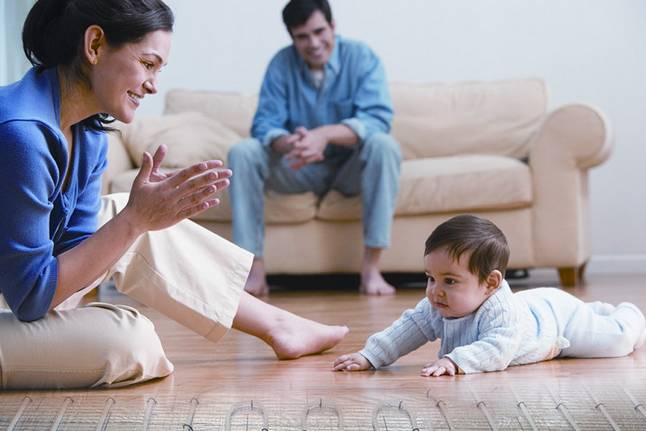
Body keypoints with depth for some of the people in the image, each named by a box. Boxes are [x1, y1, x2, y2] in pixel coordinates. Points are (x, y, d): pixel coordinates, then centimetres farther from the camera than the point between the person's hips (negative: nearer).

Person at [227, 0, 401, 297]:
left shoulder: (361, 57, -12)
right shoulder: (282, 64, -6)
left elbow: (378, 118, -25)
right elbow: (265, 123, -14)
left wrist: (326, 134, -42)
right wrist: (288, 143, -39)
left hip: (351, 167, -2)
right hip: (300, 169, 2)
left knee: (383, 145, -33)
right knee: (241, 153, -21)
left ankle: (371, 268, -33)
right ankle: (255, 269, -24)